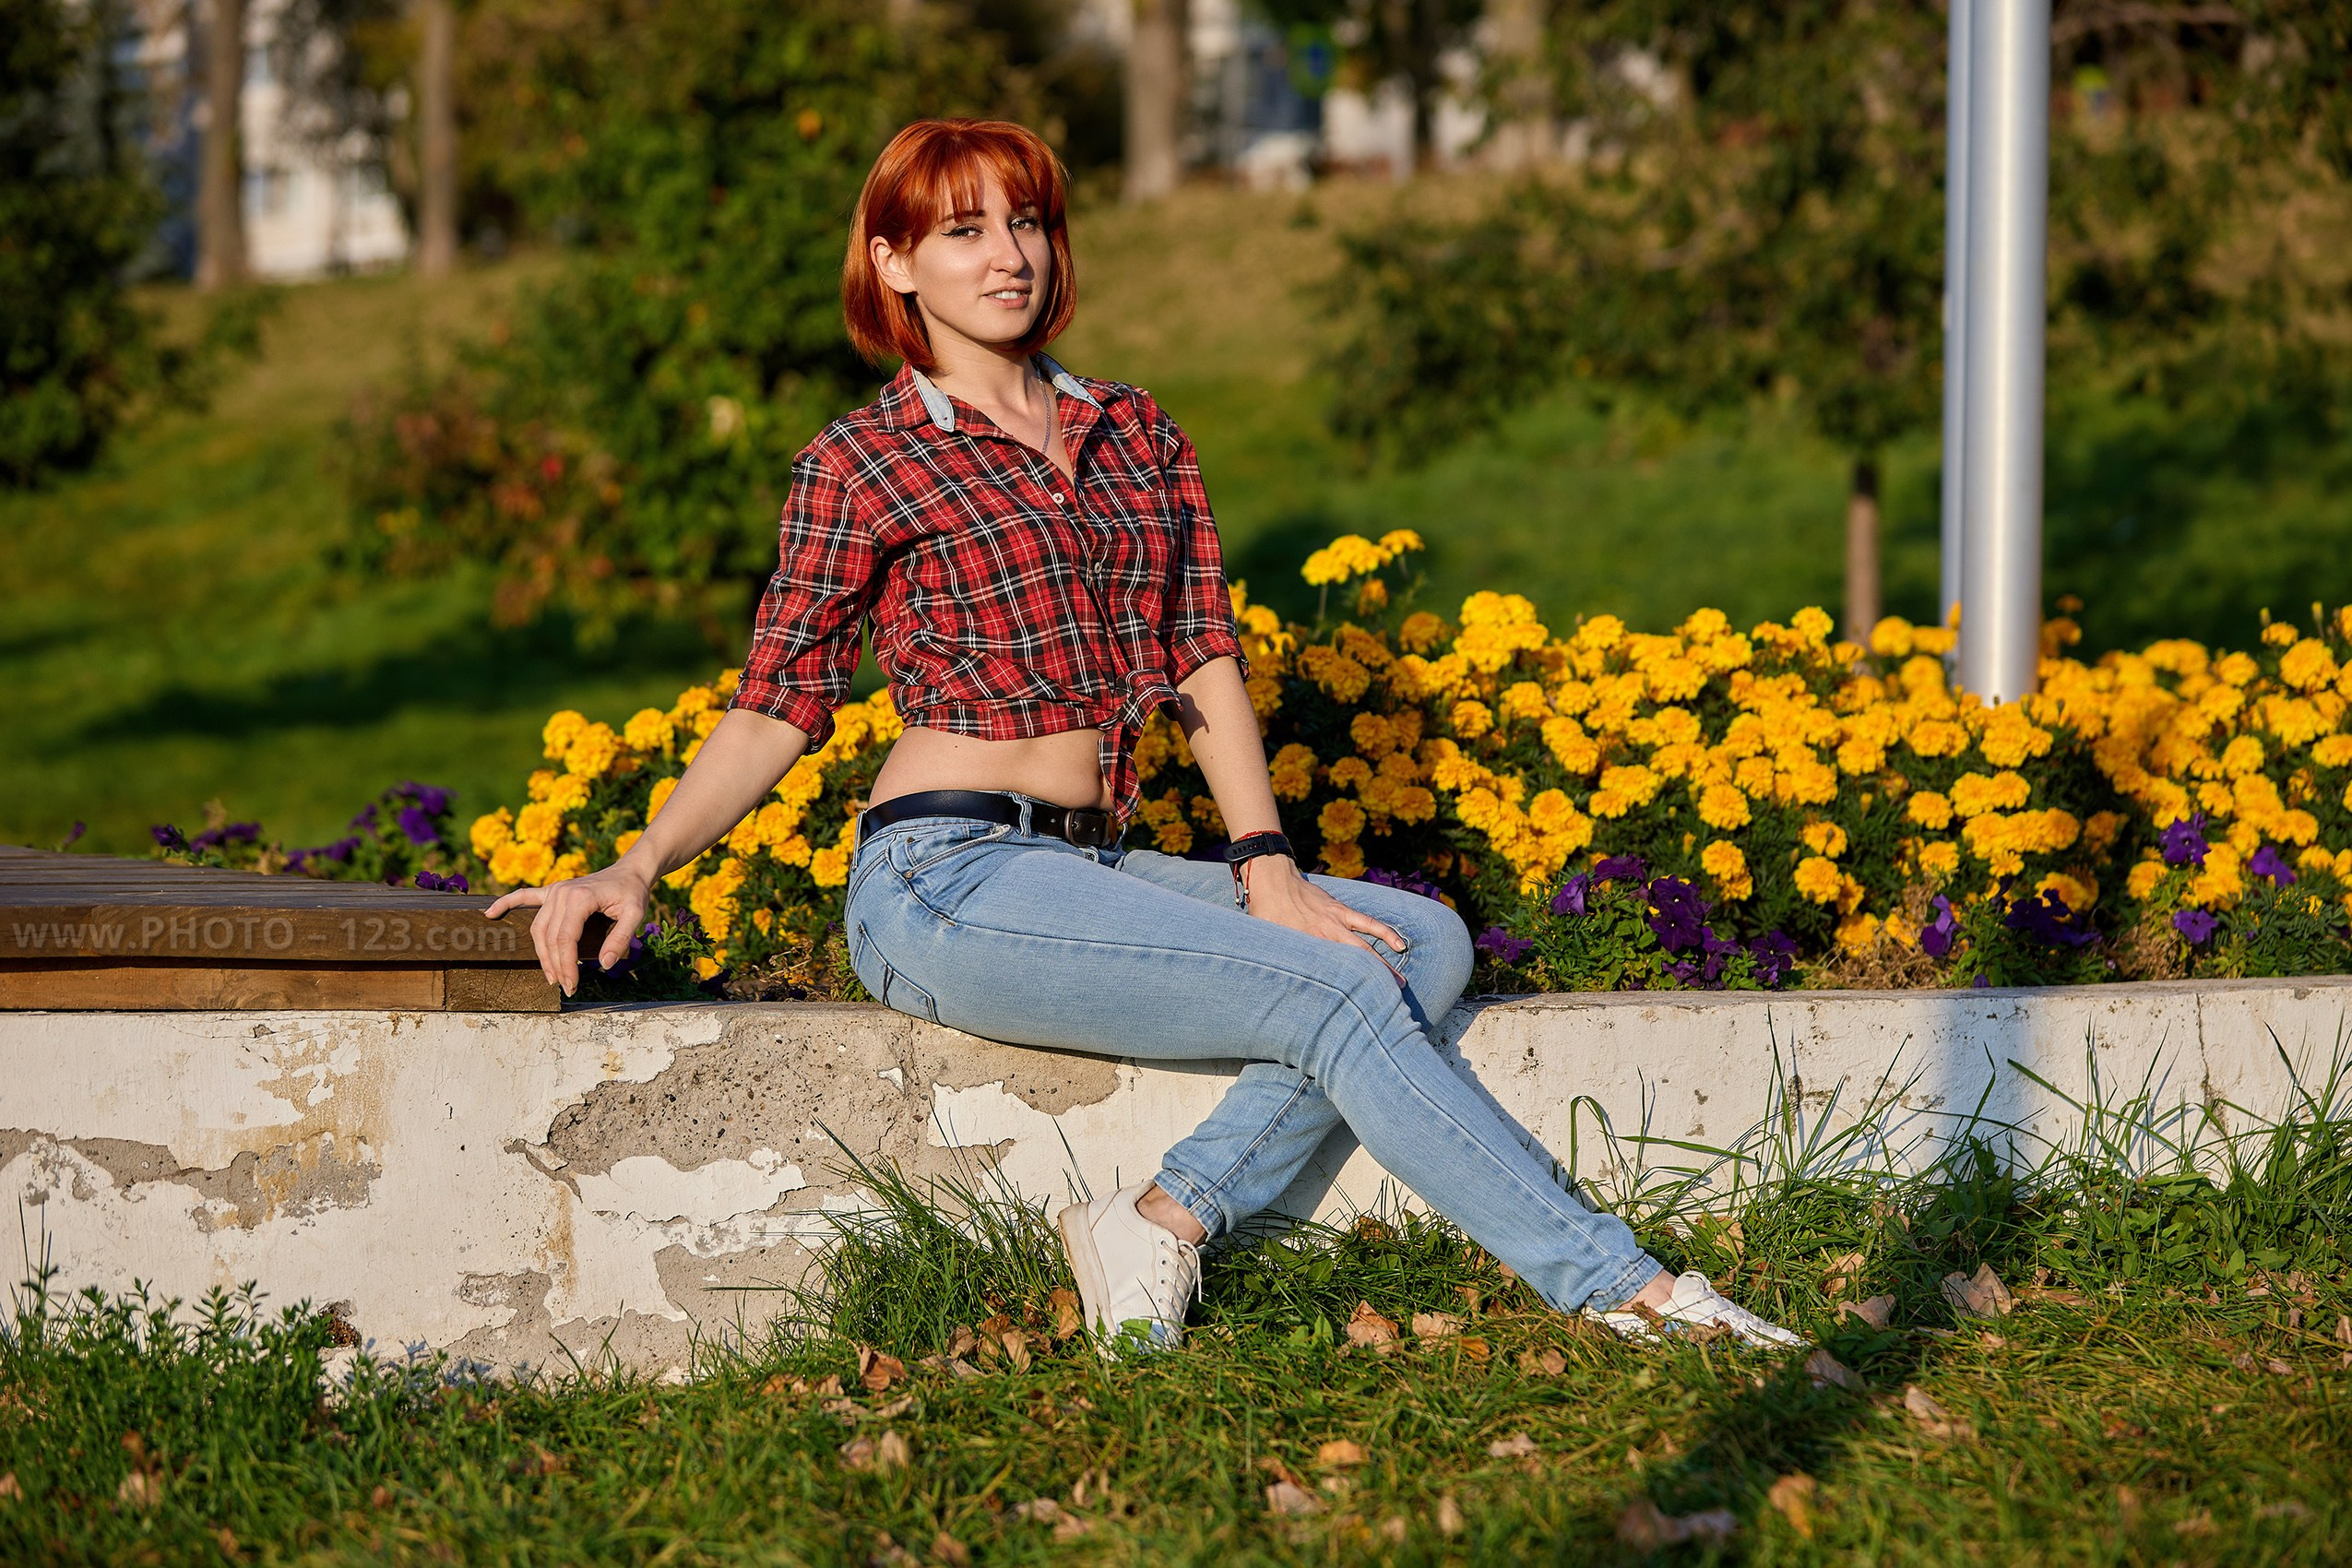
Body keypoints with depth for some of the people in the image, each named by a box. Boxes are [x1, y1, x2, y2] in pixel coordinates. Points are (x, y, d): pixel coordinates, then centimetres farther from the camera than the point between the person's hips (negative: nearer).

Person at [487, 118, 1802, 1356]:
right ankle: (1620, 1290, -19)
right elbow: (779, 706, 2)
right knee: (1339, 995, -20)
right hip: (952, 879, -6)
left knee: (1427, 939, -14)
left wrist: (1267, 870, -2)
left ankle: (1168, 1221, -20)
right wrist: (635, 869, -12)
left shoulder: (1138, 434, 18)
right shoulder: (865, 463, 3)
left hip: (1097, 873, 6)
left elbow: (1206, 663, 12)